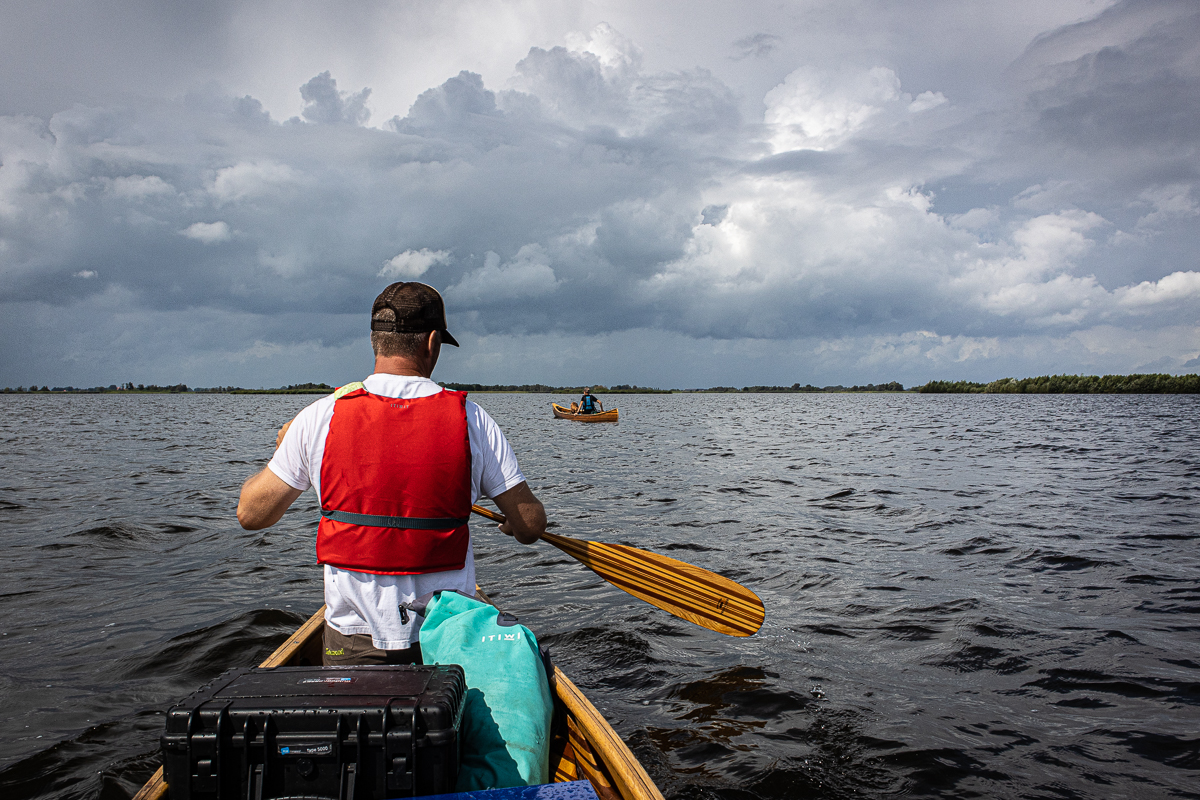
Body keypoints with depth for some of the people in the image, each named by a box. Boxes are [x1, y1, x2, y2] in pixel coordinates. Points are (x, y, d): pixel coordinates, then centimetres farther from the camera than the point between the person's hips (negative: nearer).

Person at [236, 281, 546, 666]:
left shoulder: (320, 417, -6)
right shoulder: (470, 419, -6)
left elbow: (251, 514, 4)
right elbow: (531, 526, -2)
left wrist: (284, 449, 21)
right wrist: (513, 526, 22)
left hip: (353, 639, 1)